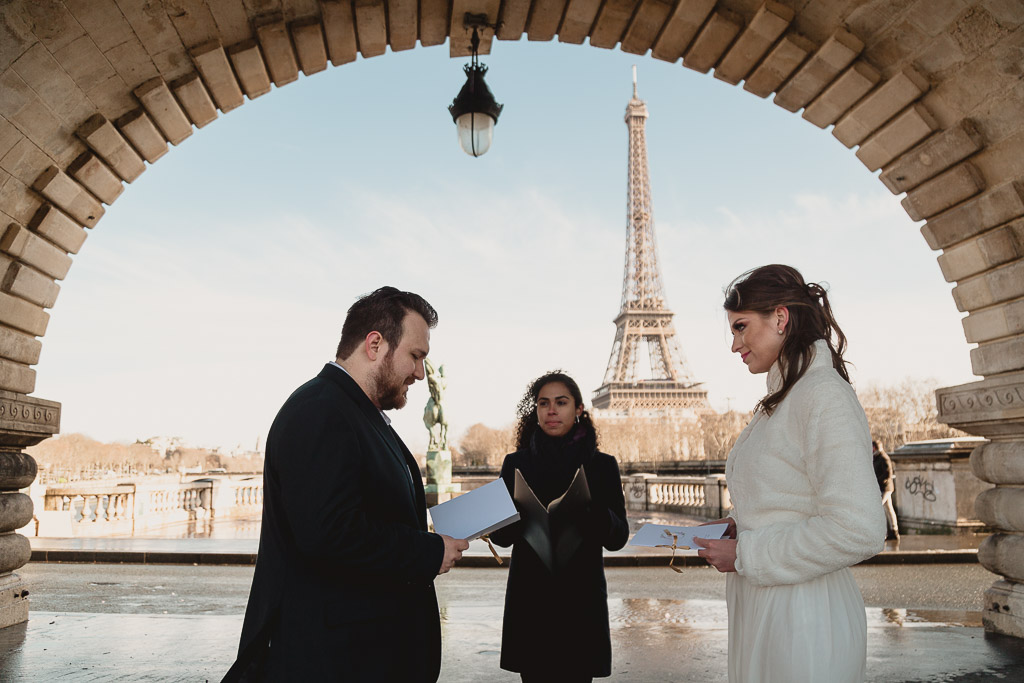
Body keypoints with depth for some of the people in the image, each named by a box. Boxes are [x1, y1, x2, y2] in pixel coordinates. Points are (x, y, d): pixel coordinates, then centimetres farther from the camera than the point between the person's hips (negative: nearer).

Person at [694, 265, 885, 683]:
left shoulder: (824, 395, -17)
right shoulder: (780, 401, 13)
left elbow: (859, 531, -24)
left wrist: (745, 556, -17)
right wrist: (739, 527, 4)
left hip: (802, 618, -9)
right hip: (760, 610, 9)